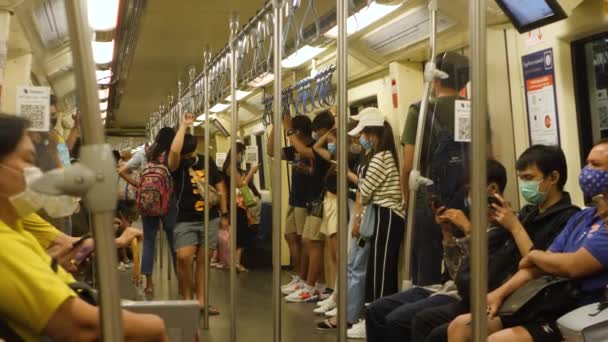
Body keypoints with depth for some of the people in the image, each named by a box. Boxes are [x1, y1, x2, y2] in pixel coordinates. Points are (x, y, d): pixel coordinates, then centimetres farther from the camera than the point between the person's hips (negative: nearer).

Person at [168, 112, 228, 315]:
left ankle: (201, 301, 13)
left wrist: (224, 214, 8)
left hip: (211, 219, 3)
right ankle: (187, 299, 1)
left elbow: (220, 187, 11)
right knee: (183, 258, -16)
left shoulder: (207, 162, 7)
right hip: (186, 220, -3)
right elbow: (174, 151, -27)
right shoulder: (177, 166, -4)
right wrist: (184, 125, -17)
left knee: (203, 260, 6)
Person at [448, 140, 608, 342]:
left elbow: (574, 266, -23)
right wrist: (500, 293, -1)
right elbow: (540, 264, 13)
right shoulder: (582, 218, 18)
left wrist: (534, 256, -1)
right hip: (548, 306, 9)